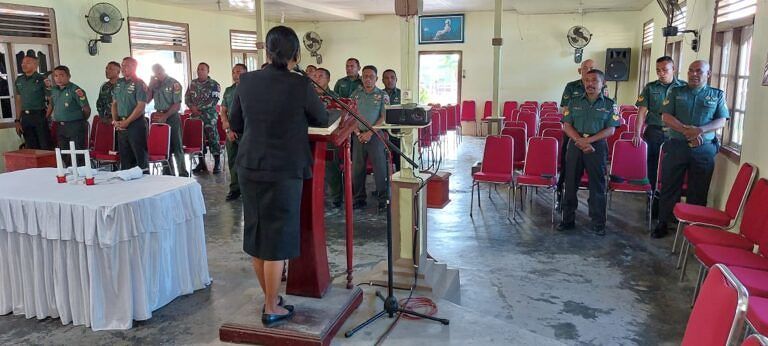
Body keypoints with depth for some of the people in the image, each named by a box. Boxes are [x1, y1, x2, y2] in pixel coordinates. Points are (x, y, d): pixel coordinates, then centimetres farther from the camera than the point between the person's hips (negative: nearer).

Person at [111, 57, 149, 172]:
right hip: (121, 124, 7)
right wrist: (115, 120, 4)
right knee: (124, 156, 12)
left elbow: (141, 106, -14)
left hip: (136, 123, -7)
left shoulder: (139, 83, -7)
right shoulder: (119, 83, 13)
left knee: (140, 155, -5)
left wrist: (127, 122, -14)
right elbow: (114, 103, 18)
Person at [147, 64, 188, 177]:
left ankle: (183, 174, 4)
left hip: (172, 117, -5)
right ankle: (168, 173, 19)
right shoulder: (155, 84, 11)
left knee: (176, 147, -2)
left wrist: (165, 116, -17)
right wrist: (150, 85, -2)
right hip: (158, 117, 5)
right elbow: (147, 100, 8)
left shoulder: (174, 84, -6)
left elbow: (177, 105, -11)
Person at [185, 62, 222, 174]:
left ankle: (217, 163, -1)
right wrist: (192, 107, -6)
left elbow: (213, 101, -10)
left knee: (213, 138, -6)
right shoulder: (193, 83, 14)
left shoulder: (214, 84, -1)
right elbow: (187, 97, 13)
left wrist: (199, 107, -13)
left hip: (209, 116, -4)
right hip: (196, 115, 4)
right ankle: (201, 163, 15)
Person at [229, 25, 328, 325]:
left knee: (256, 233, 16)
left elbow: (234, 124, 10)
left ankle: (269, 297, 31)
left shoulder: (246, 81, 0)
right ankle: (272, 309, 14)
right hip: (284, 171, -5)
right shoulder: (300, 85, -12)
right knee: (276, 237, 4)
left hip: (249, 168, 5)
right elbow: (323, 120, 4)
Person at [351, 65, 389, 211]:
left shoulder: (382, 95, 2)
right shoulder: (355, 94, 10)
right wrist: (358, 133, -6)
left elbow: (384, 118, -5)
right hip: (359, 135, 3)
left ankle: (383, 199, 4)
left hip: (375, 135, -3)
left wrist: (370, 133, -12)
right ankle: (359, 199, 15)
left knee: (379, 168, -4)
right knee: (357, 168, 4)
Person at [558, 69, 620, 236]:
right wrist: (580, 141, -14)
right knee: (570, 184, 7)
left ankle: (598, 223, 12)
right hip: (575, 146, 2)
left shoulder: (609, 105, 3)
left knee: (597, 186, 3)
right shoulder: (574, 102, 8)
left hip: (597, 147, -2)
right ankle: (568, 219, 18)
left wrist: (588, 140, -17)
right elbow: (567, 126, 1)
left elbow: (610, 130, -5)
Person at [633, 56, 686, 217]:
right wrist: (637, 134, -10)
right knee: (653, 168, 6)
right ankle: (655, 205, 18)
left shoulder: (683, 88, 4)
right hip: (654, 133, 1)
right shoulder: (650, 88, 6)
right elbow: (641, 112, 0)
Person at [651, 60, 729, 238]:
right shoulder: (676, 92, 7)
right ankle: (662, 223, 13)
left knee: (698, 191, 7)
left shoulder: (717, 95, 8)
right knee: (669, 187, 4)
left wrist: (700, 130, -20)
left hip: (704, 149, 0)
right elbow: (666, 117, -3)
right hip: (676, 146, 0)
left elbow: (721, 121, 0)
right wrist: (686, 130, -18)